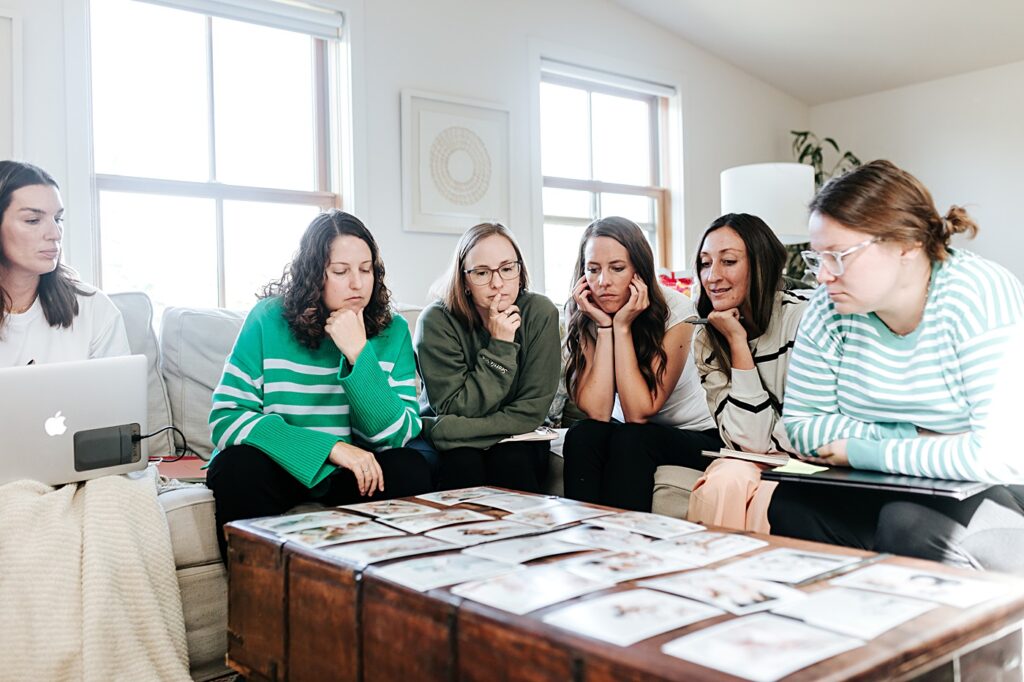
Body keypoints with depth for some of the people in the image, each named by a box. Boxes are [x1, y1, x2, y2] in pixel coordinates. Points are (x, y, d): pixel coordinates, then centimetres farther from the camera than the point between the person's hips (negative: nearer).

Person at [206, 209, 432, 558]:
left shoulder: (392, 330, -5)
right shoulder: (268, 319, -9)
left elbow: (396, 435, -11)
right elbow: (225, 419, -16)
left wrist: (359, 353, -25)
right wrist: (331, 447, -24)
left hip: (355, 471, 2)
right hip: (280, 465, -1)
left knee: (410, 468, -25)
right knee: (239, 468, -30)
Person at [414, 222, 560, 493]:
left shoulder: (540, 313, -12)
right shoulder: (436, 321, -15)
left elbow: (531, 411, -15)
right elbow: (453, 409, -16)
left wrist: (453, 431, -22)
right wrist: (500, 346, -24)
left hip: (514, 441, 1)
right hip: (450, 448, -1)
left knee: (513, 460, -30)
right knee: (463, 463, -32)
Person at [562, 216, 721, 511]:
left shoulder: (674, 309, -20)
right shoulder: (581, 316, -11)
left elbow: (639, 412, -24)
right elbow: (597, 412, -22)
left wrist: (623, 327, -26)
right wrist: (604, 326, -24)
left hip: (693, 437, -3)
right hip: (623, 432, 3)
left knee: (630, 440, -31)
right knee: (581, 436, -27)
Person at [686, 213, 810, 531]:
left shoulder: (804, 315, -14)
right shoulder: (706, 341, -1)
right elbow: (751, 440, -13)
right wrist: (737, 342, -14)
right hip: (753, 465, 3)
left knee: (766, 495, -32)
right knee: (725, 482, -29)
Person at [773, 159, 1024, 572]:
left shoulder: (979, 298, -19)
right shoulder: (829, 309, -4)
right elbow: (801, 425, -2)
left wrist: (866, 452, -19)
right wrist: (913, 439, -15)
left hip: (990, 492, -5)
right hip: (886, 495, 5)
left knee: (909, 524, -34)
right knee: (777, 504, -19)